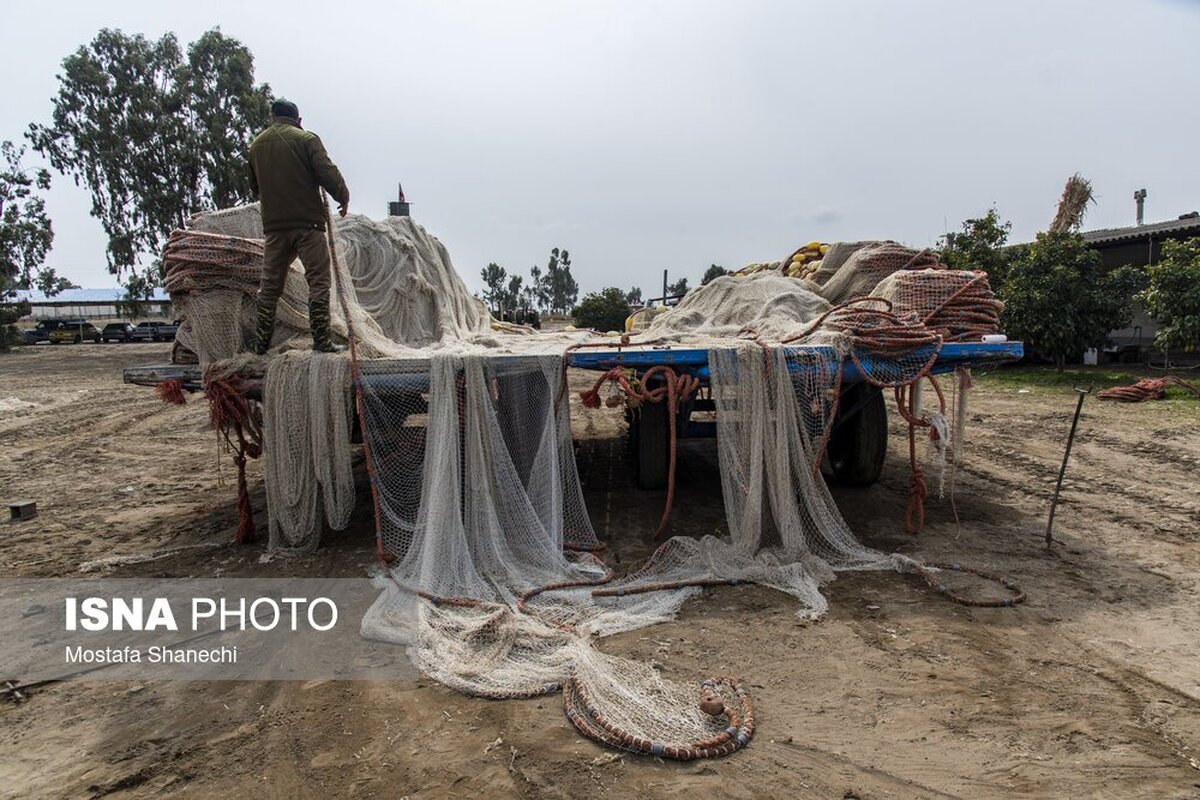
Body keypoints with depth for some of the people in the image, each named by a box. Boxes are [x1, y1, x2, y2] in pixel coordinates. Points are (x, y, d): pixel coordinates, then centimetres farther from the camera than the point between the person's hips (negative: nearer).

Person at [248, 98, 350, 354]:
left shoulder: (257, 144, 14)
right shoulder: (306, 139, -3)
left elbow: (254, 187, 21)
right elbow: (327, 172, -11)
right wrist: (343, 197, 3)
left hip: (273, 225, 5)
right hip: (308, 222, -5)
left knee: (269, 285, 10)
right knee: (318, 280, -1)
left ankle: (261, 343, 13)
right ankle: (321, 340, -6)